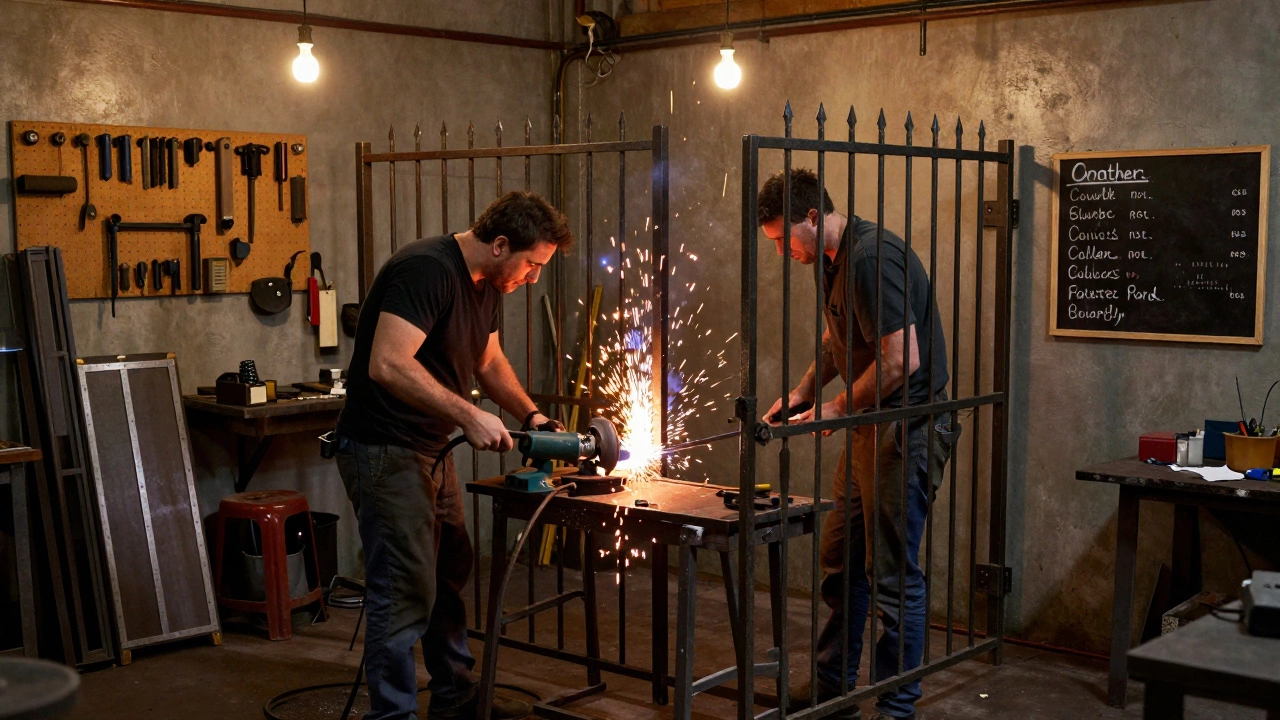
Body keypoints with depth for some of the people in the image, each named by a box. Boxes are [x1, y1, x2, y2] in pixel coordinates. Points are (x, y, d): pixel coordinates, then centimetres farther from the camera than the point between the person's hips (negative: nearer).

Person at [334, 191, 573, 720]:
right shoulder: (426, 270, -23)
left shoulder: (484, 283, 9)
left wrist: (531, 415, 6)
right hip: (384, 451, -10)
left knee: (450, 575, 19)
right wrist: (469, 416, -30)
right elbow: (388, 365, -32)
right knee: (406, 592, -8)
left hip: (431, 449, 10)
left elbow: (489, 362, 21)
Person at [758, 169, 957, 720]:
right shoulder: (837, 260, 11)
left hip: (907, 430, -11)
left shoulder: (871, 257, -21)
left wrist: (839, 407, -13)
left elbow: (901, 360, -26)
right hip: (871, 429, 11)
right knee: (840, 558, 17)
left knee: (893, 572, -2)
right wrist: (802, 394, 12)